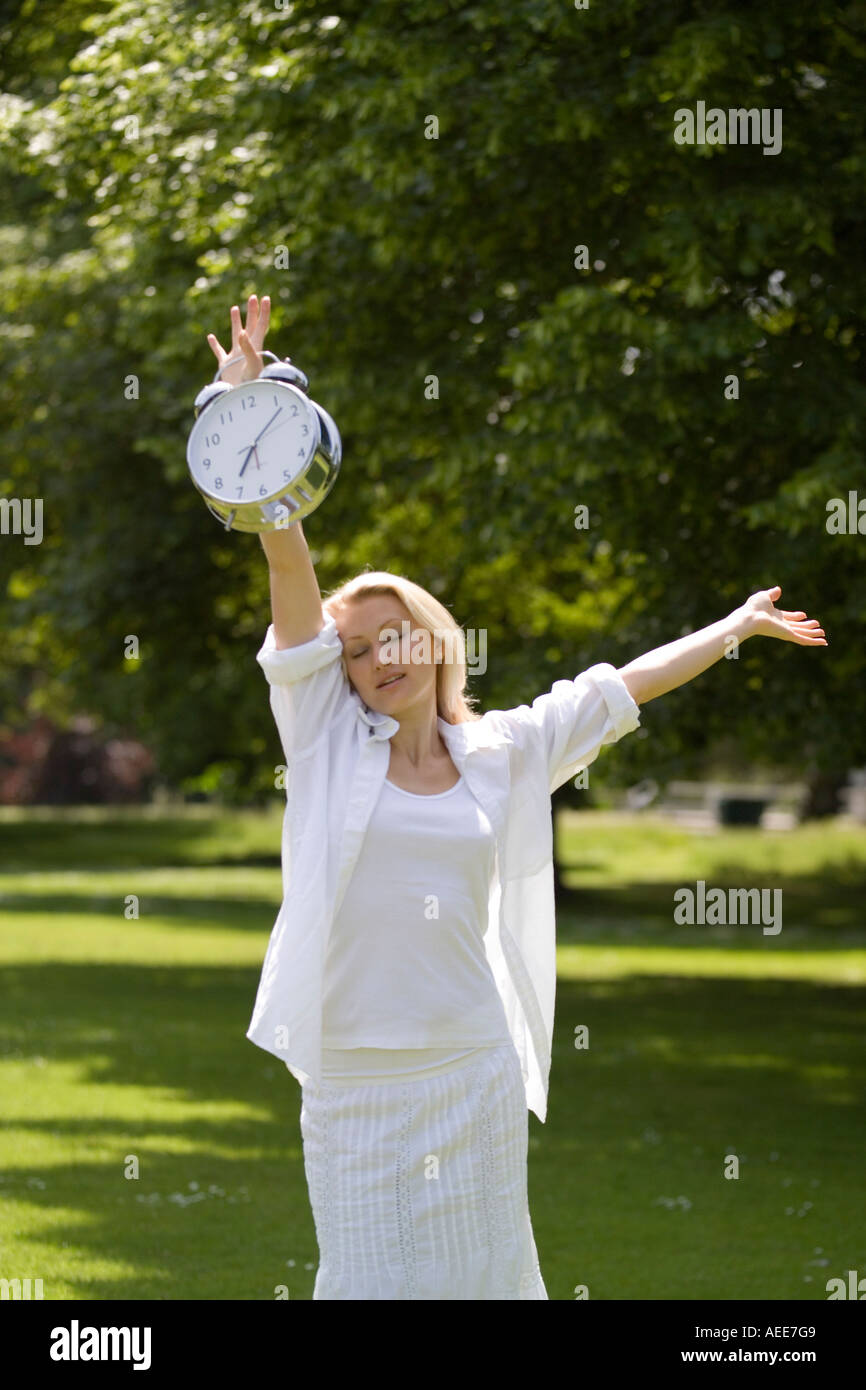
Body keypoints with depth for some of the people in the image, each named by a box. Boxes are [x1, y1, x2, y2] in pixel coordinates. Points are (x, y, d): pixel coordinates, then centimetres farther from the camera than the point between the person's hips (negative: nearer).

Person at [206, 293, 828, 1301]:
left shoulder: (501, 754, 9)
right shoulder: (328, 739, 2)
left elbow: (622, 688, 21)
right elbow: (290, 571, -6)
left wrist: (737, 627, 31)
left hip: (474, 1065, 2)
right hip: (355, 1070, -2)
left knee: (483, 1270, 6)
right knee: (371, 1277, 0)